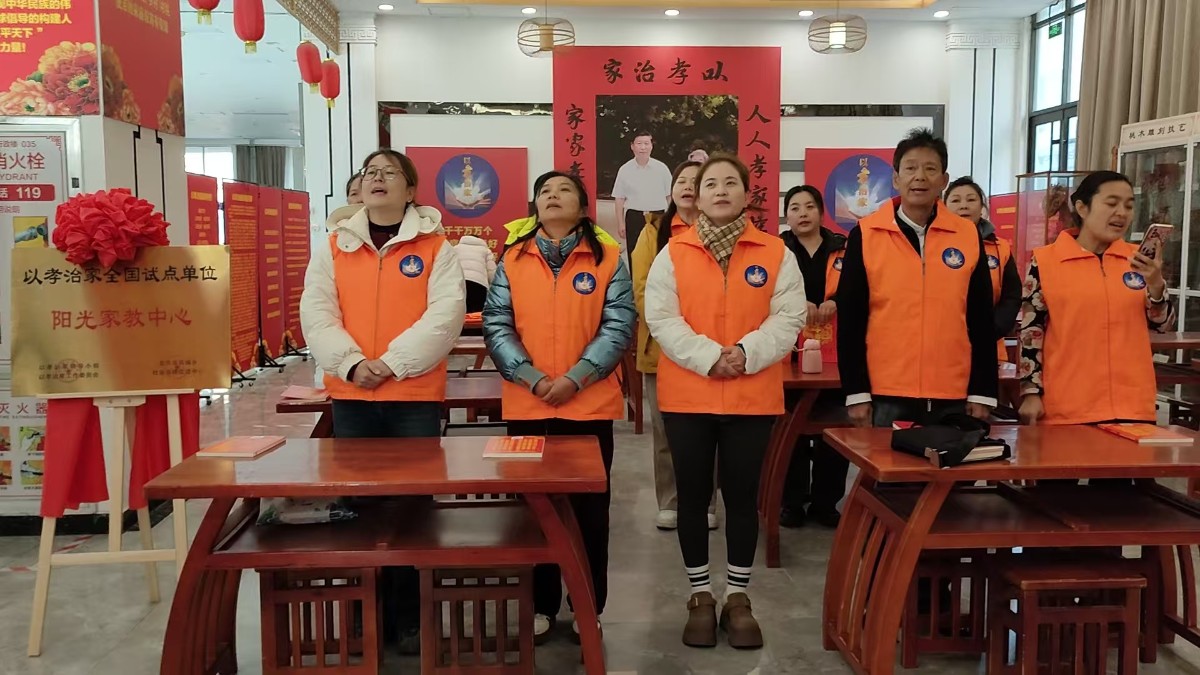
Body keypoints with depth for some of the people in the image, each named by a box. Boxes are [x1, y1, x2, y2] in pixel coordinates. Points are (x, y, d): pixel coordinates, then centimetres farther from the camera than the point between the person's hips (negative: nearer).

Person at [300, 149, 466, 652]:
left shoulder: (435, 247, 1)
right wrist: (352, 363, -15)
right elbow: (316, 313, 0)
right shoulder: (334, 246, 9)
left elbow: (445, 314, -10)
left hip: (416, 397, -2)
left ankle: (412, 618, 18)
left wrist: (392, 362, -18)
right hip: (350, 397, 3)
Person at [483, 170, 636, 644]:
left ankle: (589, 608, 23)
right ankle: (541, 606, 25)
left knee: (589, 508, 9)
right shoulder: (512, 259, 5)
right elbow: (496, 324, -1)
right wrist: (531, 378, -14)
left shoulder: (608, 257, 1)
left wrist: (576, 377, -15)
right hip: (526, 406, 2)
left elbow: (619, 325, -5)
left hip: (590, 405, -1)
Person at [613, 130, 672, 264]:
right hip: (634, 217, 0)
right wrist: (620, 223, 0)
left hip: (658, 217, 0)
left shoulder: (661, 168, 1)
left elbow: (670, 196, 7)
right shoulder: (624, 170, 0)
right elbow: (620, 199, 4)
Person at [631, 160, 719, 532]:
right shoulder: (653, 232, 6)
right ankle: (669, 504, 20)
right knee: (665, 432, 8)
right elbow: (641, 287, -1)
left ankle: (704, 504, 19)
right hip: (662, 347, 1)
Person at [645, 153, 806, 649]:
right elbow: (661, 318, -7)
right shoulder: (673, 253, 2)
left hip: (753, 397, 0)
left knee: (742, 496, 9)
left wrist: (746, 352, -19)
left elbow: (788, 319, -4)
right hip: (687, 396, 0)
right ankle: (700, 596, 22)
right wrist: (707, 356, -18)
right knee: (693, 496, 8)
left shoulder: (776, 254, 3)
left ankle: (738, 596, 23)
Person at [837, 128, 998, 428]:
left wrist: (982, 392, 2)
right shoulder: (865, 235, -1)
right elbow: (850, 319, -1)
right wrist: (856, 392, -5)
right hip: (886, 396, -1)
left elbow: (981, 320, 6)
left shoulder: (968, 235, 4)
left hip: (952, 398, 2)